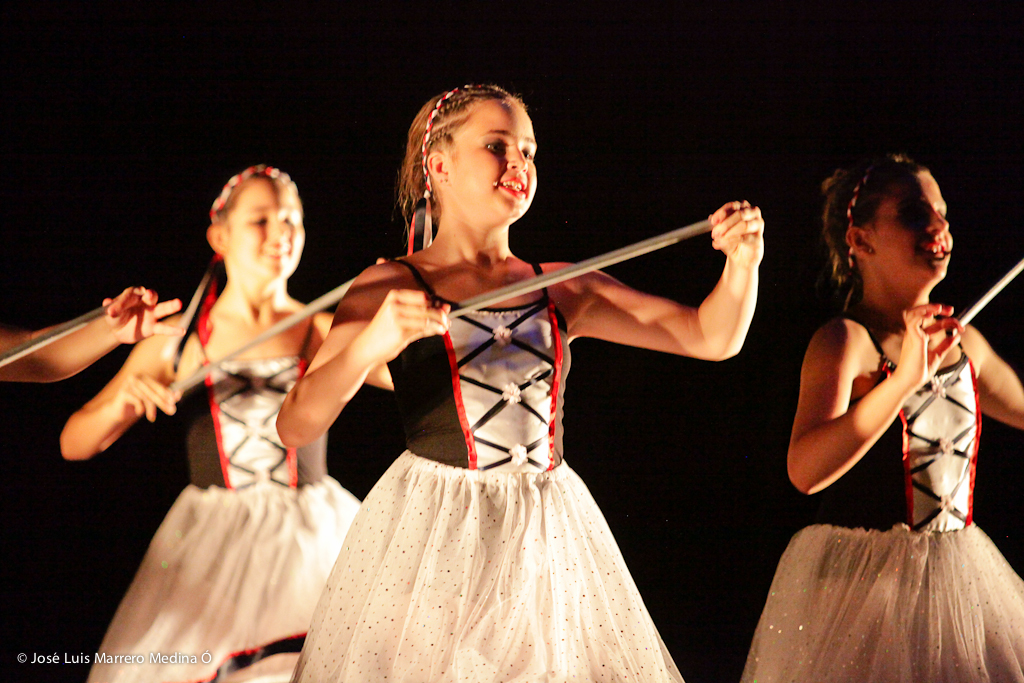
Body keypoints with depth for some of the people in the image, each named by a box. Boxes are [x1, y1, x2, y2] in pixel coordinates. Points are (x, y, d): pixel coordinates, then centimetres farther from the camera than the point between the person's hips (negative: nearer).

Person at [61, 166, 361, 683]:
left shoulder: (325, 334, 1)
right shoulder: (176, 340, 5)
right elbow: (73, 444, 5)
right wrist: (122, 403, -14)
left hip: (311, 536, -1)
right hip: (211, 545, 1)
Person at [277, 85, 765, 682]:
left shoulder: (562, 289, 9)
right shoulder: (389, 287, -1)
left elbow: (713, 337, 8)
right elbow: (295, 427, -12)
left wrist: (743, 261, -11)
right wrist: (371, 345, -29)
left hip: (550, 540, 4)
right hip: (434, 537, -3)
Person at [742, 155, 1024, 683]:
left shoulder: (965, 343, 7)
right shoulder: (845, 341, -14)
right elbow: (807, 471, -30)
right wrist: (905, 378, -35)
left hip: (959, 575, 7)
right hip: (860, 576, -6)